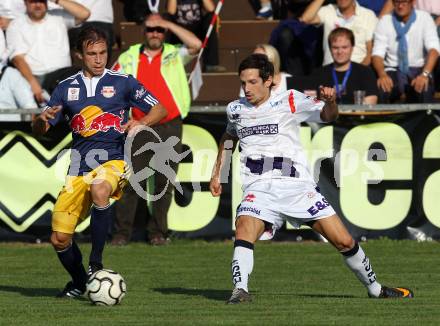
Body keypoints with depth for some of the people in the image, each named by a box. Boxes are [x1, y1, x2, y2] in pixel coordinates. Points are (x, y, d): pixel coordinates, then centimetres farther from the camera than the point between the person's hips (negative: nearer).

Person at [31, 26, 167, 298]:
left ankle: (96, 263, -28)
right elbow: (39, 130, 16)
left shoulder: (122, 82, 4)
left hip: (115, 160, -4)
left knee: (99, 188, -40)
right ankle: (79, 282, 28)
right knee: (60, 239, -2)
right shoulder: (67, 88, 12)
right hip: (80, 167, 4)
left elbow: (160, 110, 8)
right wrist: (42, 119, -8)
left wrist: (141, 123, -13)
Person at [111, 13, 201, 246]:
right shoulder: (129, 57, 10)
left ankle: (157, 231, 12)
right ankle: (122, 232, -2)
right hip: (139, 128, 0)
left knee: (164, 183, 4)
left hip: (170, 127, 0)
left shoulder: (174, 56, 6)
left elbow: (195, 45, -12)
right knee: (130, 181, -5)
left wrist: (169, 25, -10)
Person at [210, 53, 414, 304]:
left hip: (297, 186, -2)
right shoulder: (235, 110, 11)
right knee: (244, 229, -31)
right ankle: (240, 291, -32)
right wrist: (217, 174, 30)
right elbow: (229, 138, 32)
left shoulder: (289, 101, 0)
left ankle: (375, 288, 19)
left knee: (344, 241, 0)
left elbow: (327, 116, -6)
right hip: (259, 188, 2)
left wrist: (330, 102, -28)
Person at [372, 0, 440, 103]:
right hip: (393, 70, 1)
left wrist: (425, 74, -33)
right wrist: (382, 74, -30)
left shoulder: (424, 18, -3)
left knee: (423, 89, -35)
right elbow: (378, 53, -7)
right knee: (381, 87, -34)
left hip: (418, 70, -1)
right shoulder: (385, 21, 0)